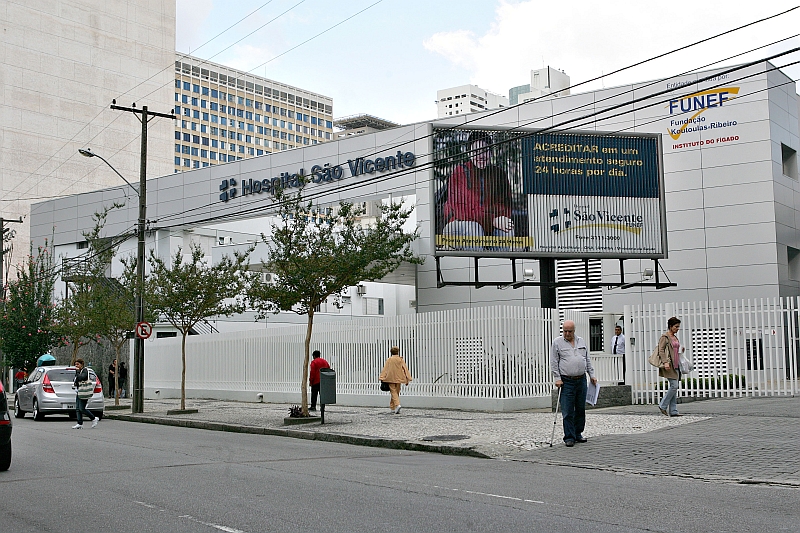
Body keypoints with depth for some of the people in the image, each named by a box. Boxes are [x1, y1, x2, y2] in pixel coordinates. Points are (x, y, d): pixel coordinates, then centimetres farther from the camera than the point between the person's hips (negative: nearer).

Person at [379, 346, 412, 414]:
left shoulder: (389, 360, -2)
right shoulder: (401, 360, 2)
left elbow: (385, 369, -7)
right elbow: (405, 369, 1)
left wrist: (382, 378, -9)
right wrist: (407, 380, 4)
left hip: (391, 379, -2)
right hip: (398, 379, 2)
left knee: (393, 392, -3)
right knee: (396, 393, 14)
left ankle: (397, 405, -26)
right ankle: (392, 408, 19)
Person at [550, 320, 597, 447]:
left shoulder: (581, 342, 14)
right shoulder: (557, 342, 1)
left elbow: (588, 360, 19)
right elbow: (554, 363, -2)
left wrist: (592, 375, 14)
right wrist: (557, 378, -9)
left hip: (581, 380, 4)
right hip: (566, 382, -4)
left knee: (580, 409, 9)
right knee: (567, 411, -6)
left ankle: (578, 434, 21)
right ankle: (569, 437, -1)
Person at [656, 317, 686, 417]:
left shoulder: (675, 338, 19)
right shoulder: (665, 337, -7)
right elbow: (661, 351, -15)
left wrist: (681, 351, 10)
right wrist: (665, 362, -25)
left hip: (676, 365, 9)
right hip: (669, 366, -9)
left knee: (675, 387, 5)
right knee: (674, 385, -15)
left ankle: (673, 411, 7)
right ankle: (663, 406, -3)